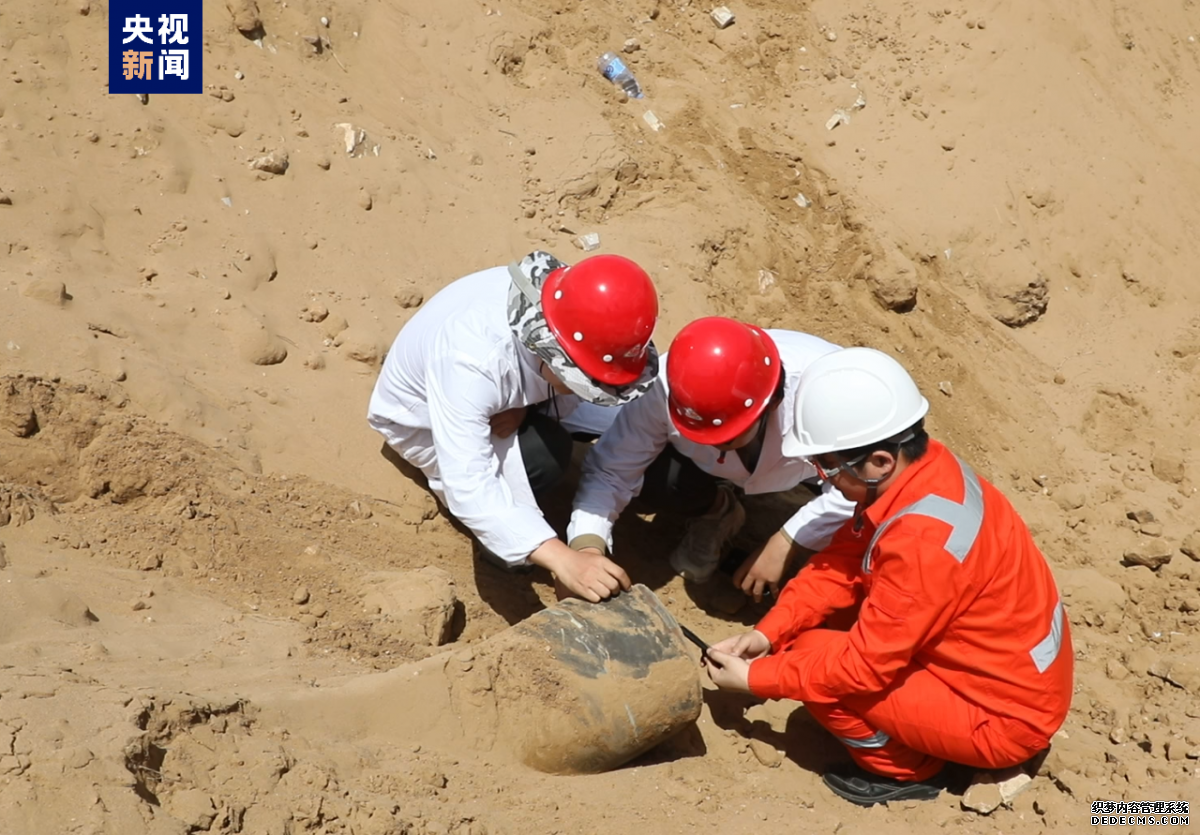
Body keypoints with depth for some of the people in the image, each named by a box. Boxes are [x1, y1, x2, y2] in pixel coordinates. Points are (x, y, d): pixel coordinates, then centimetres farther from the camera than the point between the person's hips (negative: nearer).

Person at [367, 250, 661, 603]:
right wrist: (562, 559, -58)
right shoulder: (470, 361, -46)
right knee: (543, 451, -31)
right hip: (423, 418, -5)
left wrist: (524, 408, -31)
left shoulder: (576, 318, -30)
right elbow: (468, 489, -49)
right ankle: (498, 540, -2)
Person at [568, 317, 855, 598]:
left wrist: (783, 546, -30)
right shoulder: (665, 387, -36)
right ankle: (716, 512, 6)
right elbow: (609, 470, -28)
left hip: (819, 467, -2)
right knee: (650, 480, -26)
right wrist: (587, 550, -43)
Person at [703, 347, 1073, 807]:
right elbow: (841, 561, 1)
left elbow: (864, 665, -27)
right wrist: (766, 633, -7)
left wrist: (755, 677, -16)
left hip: (1004, 717, -9)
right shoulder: (923, 467, -8)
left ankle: (907, 771, 6)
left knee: (814, 657, -16)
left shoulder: (925, 543, -33)